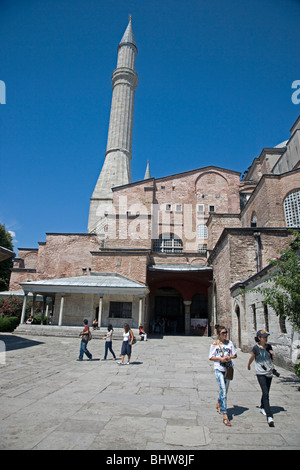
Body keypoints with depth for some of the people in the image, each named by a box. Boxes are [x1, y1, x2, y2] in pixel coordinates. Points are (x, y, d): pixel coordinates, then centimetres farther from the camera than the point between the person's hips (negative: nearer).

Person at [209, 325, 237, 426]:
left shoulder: (229, 343, 3)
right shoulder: (215, 344, -5)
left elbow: (235, 355, 8)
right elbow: (211, 357, -3)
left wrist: (229, 357, -12)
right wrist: (220, 359, -18)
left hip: (228, 368, 4)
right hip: (219, 369, -4)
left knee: (225, 390, 17)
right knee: (223, 390, -13)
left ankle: (218, 405, 45)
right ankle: (225, 416, -10)